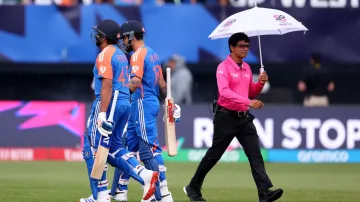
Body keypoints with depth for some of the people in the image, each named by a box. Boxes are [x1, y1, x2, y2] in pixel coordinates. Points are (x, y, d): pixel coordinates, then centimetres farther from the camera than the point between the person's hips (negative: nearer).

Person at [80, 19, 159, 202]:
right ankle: (145, 175, 1)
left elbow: (107, 85, -20)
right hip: (125, 104, 9)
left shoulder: (105, 55, -11)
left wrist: (102, 113, -25)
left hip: (109, 104, -9)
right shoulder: (121, 55, 17)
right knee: (114, 147, 18)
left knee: (93, 149, -1)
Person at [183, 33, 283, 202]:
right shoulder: (224, 67, -11)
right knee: (214, 155, 4)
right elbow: (224, 91, -26)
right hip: (226, 117, -6)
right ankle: (193, 188, 21)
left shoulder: (247, 68, 12)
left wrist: (260, 84, 0)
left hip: (244, 118, 6)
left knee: (255, 155, -7)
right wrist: (247, 102, -35)